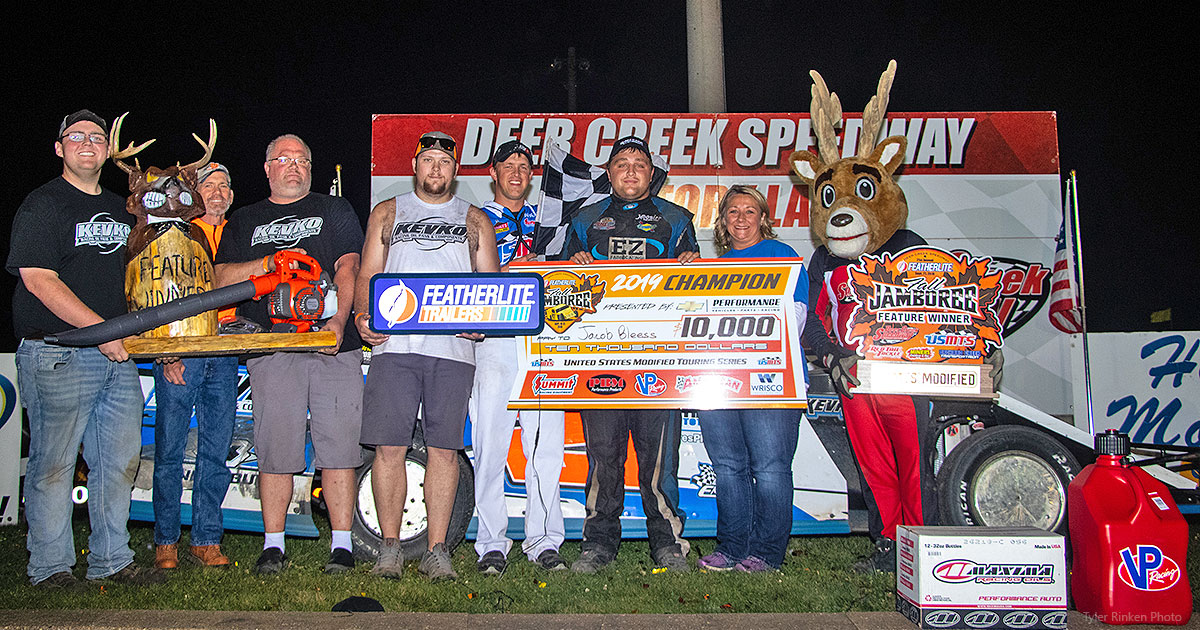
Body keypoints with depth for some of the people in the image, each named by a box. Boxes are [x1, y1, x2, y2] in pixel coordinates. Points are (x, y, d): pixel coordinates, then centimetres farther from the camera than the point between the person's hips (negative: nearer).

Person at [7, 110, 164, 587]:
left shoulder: (120, 209, 19)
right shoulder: (43, 205, -2)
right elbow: (39, 279, -13)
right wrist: (100, 328, -18)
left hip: (118, 352, 7)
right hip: (57, 355, -6)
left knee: (120, 459, 7)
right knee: (53, 463, 1)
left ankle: (111, 560, 17)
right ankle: (49, 565, 12)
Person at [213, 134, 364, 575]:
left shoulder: (335, 211, 15)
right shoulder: (245, 221, 21)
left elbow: (348, 268, 1)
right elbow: (223, 278, 12)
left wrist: (339, 320, -14)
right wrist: (269, 263, -6)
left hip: (334, 343, -1)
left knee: (338, 446, -4)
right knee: (276, 448, 1)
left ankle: (341, 544, 2)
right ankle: (273, 545, 11)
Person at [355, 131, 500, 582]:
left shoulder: (474, 220, 18)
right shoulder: (387, 213, 19)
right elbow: (368, 276, 15)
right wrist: (363, 316, -5)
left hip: (454, 347, 0)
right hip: (394, 344, 0)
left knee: (444, 449, -1)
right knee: (389, 447, -3)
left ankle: (436, 550, 6)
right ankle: (389, 548, 9)